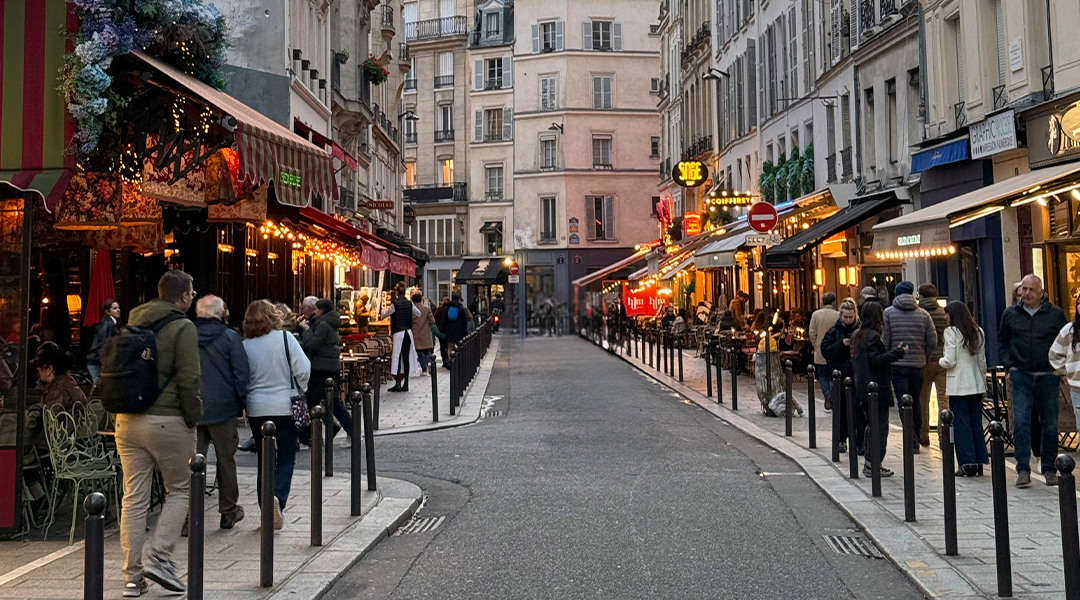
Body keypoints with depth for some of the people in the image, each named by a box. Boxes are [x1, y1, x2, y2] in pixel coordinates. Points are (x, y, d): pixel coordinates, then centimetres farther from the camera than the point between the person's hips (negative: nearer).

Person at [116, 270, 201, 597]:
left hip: (127, 420, 6)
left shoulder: (133, 321, 13)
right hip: (166, 421, -6)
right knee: (180, 489, 11)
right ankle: (159, 558, 1)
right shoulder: (182, 327, -8)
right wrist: (193, 419, -4)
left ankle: (132, 576, 12)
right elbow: (189, 380, -14)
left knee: (134, 498, 8)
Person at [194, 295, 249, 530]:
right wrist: (242, 402, 0)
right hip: (222, 409, -2)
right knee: (226, 460, 10)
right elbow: (241, 373, -10)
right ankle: (228, 512, 20)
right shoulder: (229, 337, -6)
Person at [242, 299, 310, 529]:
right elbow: (303, 369, -10)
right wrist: (299, 390, 9)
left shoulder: (244, 346, -2)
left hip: (256, 409, 2)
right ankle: (278, 497, -18)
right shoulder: (284, 338, -7)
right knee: (286, 458, 6)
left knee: (264, 459, 13)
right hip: (285, 407, -2)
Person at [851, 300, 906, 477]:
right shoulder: (872, 336, -16)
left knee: (871, 425, 16)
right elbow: (876, 360, -22)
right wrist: (897, 352, -18)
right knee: (880, 426, -4)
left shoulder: (857, 335, 13)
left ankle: (869, 462, 19)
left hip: (863, 388, 10)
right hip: (876, 388, -10)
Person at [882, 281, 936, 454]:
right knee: (916, 402, 14)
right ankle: (915, 442, 18)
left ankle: (912, 442, -7)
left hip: (897, 365, -2)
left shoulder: (888, 313, -3)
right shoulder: (923, 314, 3)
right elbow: (932, 341, 1)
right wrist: (924, 359, 14)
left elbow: (884, 341, -7)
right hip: (917, 365, 3)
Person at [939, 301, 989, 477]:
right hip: (976, 384, 6)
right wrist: (983, 386, 18)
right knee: (976, 422, 10)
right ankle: (978, 461, 12)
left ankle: (967, 463, -1)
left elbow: (949, 361, -15)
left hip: (958, 386, -6)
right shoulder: (978, 332, 9)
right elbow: (982, 361, 12)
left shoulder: (951, 332, -9)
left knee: (961, 424, -1)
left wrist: (940, 361, 7)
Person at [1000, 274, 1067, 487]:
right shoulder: (1010, 314, 7)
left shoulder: (1055, 314, 4)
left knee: (1050, 425, 6)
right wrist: (1009, 366, 4)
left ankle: (1049, 469, 18)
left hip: (1048, 377, 0)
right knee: (1020, 422, -9)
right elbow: (1002, 342, 15)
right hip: (1021, 376, 0)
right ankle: (1023, 470, -5)